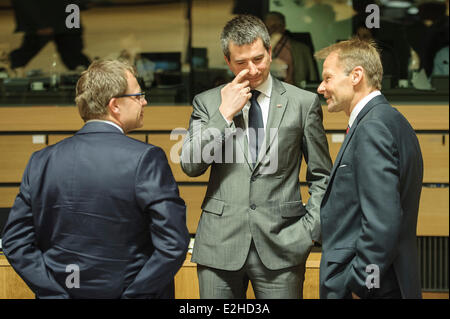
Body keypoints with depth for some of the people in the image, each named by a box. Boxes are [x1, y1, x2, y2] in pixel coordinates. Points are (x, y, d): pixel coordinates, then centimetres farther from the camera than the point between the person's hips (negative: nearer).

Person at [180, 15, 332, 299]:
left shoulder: (303, 103, 5)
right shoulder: (208, 102, 8)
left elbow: (322, 177, 9)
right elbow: (190, 165, -2)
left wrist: (310, 230, -1)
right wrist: (225, 113, -8)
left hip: (281, 243, -1)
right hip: (220, 244, 1)